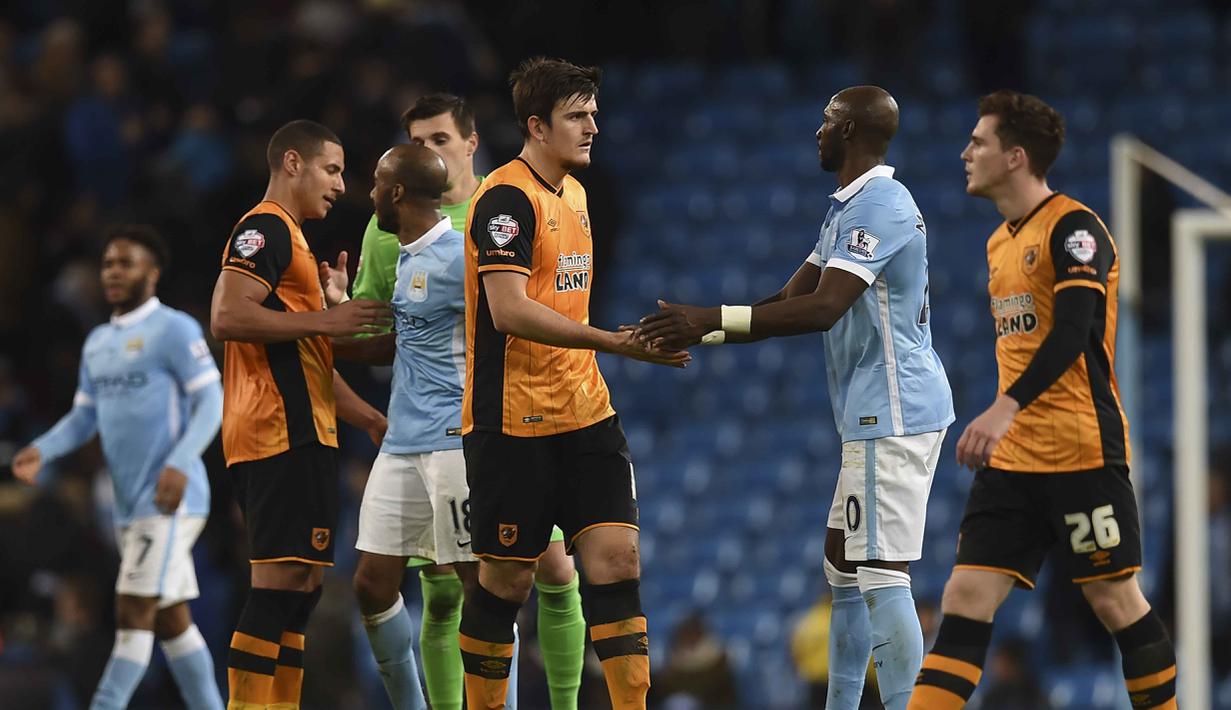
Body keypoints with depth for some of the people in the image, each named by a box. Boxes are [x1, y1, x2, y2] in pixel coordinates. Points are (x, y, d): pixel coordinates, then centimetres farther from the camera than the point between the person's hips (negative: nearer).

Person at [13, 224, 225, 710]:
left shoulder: (173, 330, -7)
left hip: (171, 501, -8)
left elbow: (211, 403, -12)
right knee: (171, 620, 10)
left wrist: (180, 464, -25)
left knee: (134, 616, -12)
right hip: (130, 505, 8)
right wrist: (42, 451, -2)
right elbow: (84, 416, 18)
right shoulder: (97, 343, 17)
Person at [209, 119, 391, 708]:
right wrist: (324, 320, -18)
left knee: (302, 582, 10)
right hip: (283, 435, -11)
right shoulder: (267, 229, -8)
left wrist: (368, 417, 30)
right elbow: (227, 317, -22)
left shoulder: (287, 238, 25)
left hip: (300, 433, 11)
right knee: (281, 579, -13)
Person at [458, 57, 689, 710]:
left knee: (617, 559, -5)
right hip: (513, 423, -7)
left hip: (584, 411, 7)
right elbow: (509, 311, -24)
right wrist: (615, 342, -27)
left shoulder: (573, 192, 14)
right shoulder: (507, 198, -13)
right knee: (506, 581, 0)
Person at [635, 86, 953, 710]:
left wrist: (711, 320, -27)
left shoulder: (878, 206, -16)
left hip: (892, 412, -11)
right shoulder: (850, 208, 18)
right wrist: (701, 334, 11)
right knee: (842, 562, 15)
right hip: (877, 416, 11)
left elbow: (823, 308, -26)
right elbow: (792, 298, 19)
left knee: (881, 575, -13)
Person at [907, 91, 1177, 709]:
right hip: (1012, 458, 8)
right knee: (965, 599, -2)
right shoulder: (1000, 241, 16)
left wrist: (1006, 408, -33)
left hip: (1081, 451, -8)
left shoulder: (1073, 227, -11)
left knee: (1115, 601, 0)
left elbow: (1075, 329, -23)